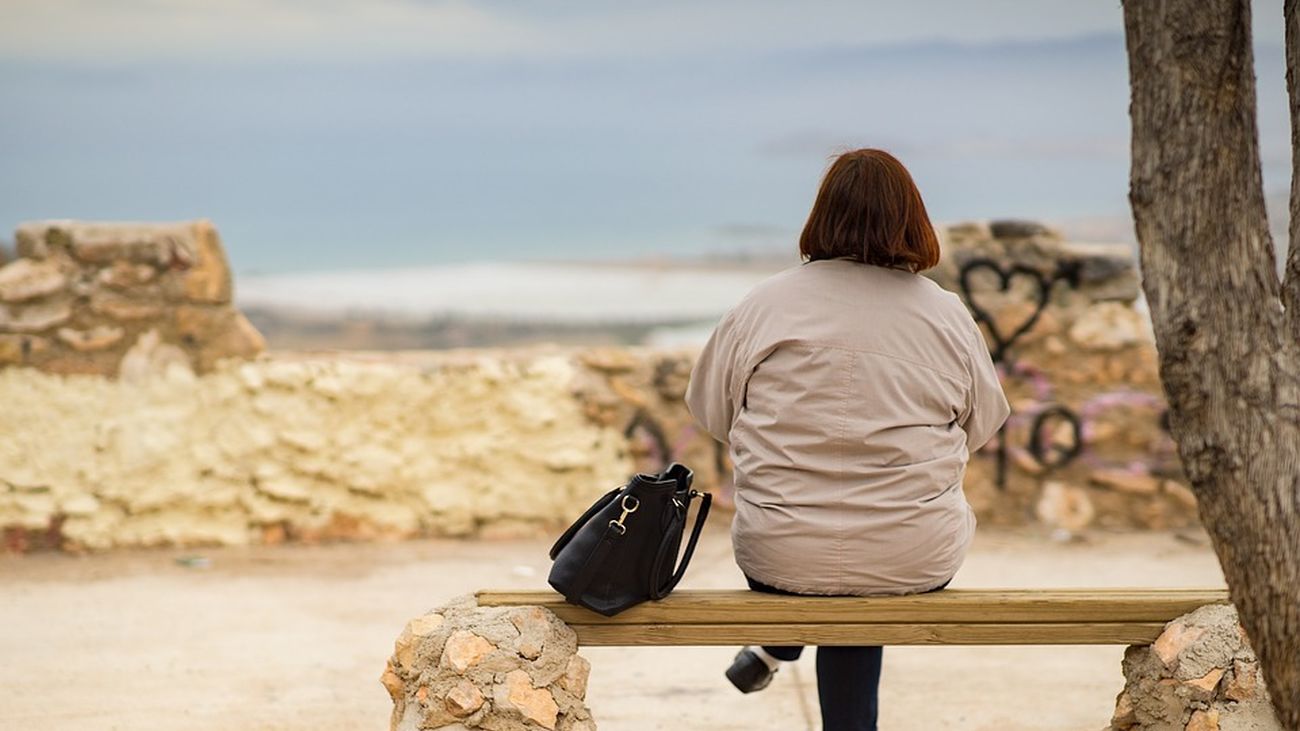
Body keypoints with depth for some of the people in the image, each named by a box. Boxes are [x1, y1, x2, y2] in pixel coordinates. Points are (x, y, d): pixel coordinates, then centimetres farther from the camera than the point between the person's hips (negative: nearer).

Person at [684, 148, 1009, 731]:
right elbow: (982, 424, 8)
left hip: (780, 558, 0)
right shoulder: (948, 317, -5)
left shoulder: (763, 306, -6)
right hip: (917, 562, 0)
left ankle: (776, 647, 41)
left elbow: (711, 409, 5)